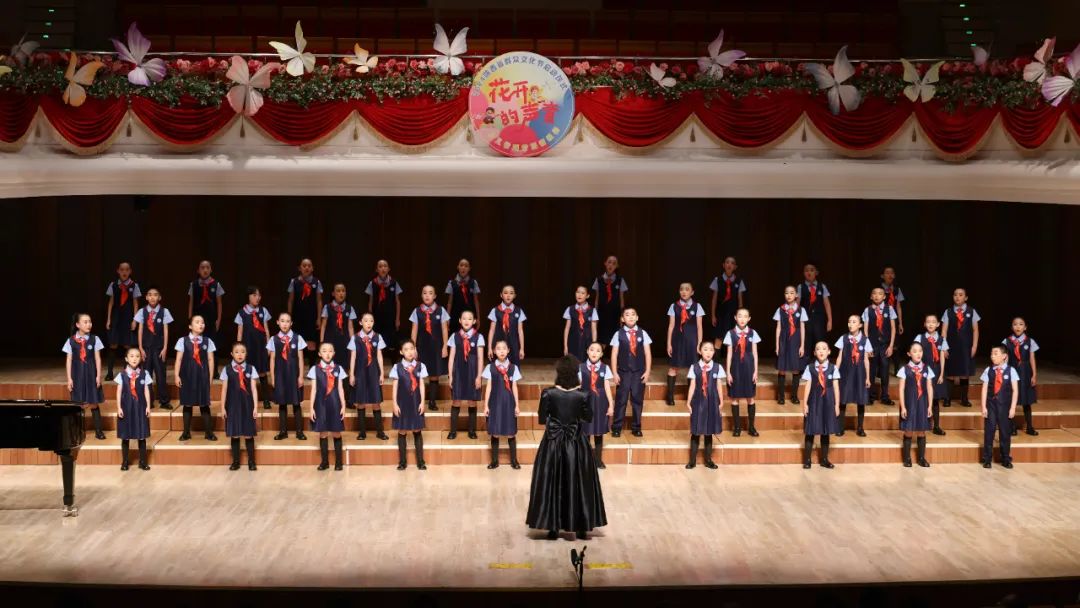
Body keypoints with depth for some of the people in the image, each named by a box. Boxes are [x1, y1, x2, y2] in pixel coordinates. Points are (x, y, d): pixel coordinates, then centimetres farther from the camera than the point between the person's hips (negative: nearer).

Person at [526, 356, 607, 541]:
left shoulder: (548, 393, -11)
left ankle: (553, 527, 9)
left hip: (553, 442, -1)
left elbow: (541, 419, -5)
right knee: (578, 483, 10)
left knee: (552, 483, 9)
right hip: (576, 443, 1)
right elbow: (588, 417, 4)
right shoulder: (582, 394, -9)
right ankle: (581, 528, 15)